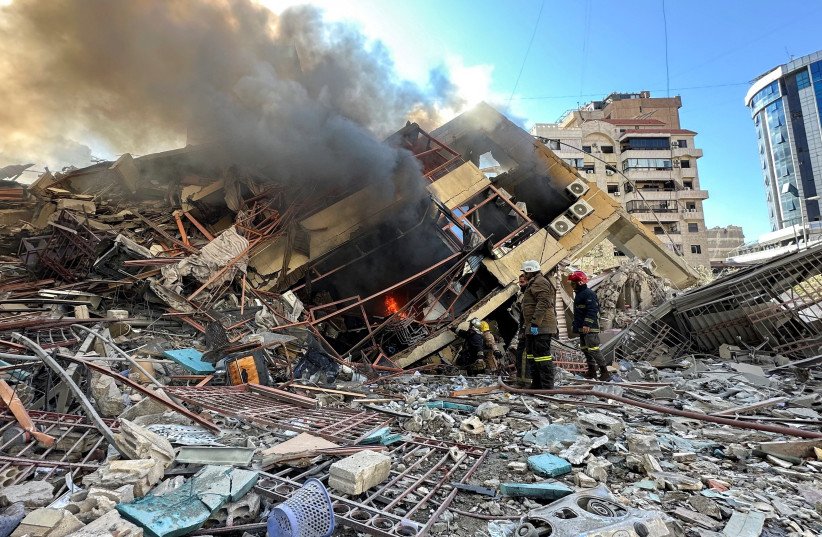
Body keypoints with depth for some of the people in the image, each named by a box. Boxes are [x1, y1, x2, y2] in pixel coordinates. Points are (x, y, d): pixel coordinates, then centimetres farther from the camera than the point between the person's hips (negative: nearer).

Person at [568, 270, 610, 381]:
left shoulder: (589, 293, -14)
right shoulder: (579, 294, 18)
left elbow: (592, 310, -23)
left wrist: (587, 324, -29)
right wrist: (576, 326, 24)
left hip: (590, 328, -11)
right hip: (582, 328, 11)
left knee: (593, 350, -11)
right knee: (585, 349, 14)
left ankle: (605, 372, -4)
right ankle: (592, 371, 23)